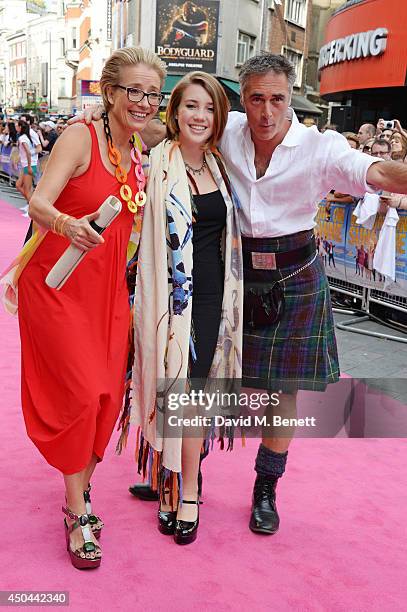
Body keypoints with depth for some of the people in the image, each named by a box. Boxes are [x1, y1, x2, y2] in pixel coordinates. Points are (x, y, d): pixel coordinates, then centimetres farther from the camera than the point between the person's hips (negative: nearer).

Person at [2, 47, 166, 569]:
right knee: (82, 393, -8)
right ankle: (77, 513, 10)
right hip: (59, 285, -6)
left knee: (108, 396, 7)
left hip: (109, 288, 6)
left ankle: (79, 493, 28)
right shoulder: (80, 137, -12)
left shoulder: (140, 152, 8)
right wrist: (67, 225, -44)